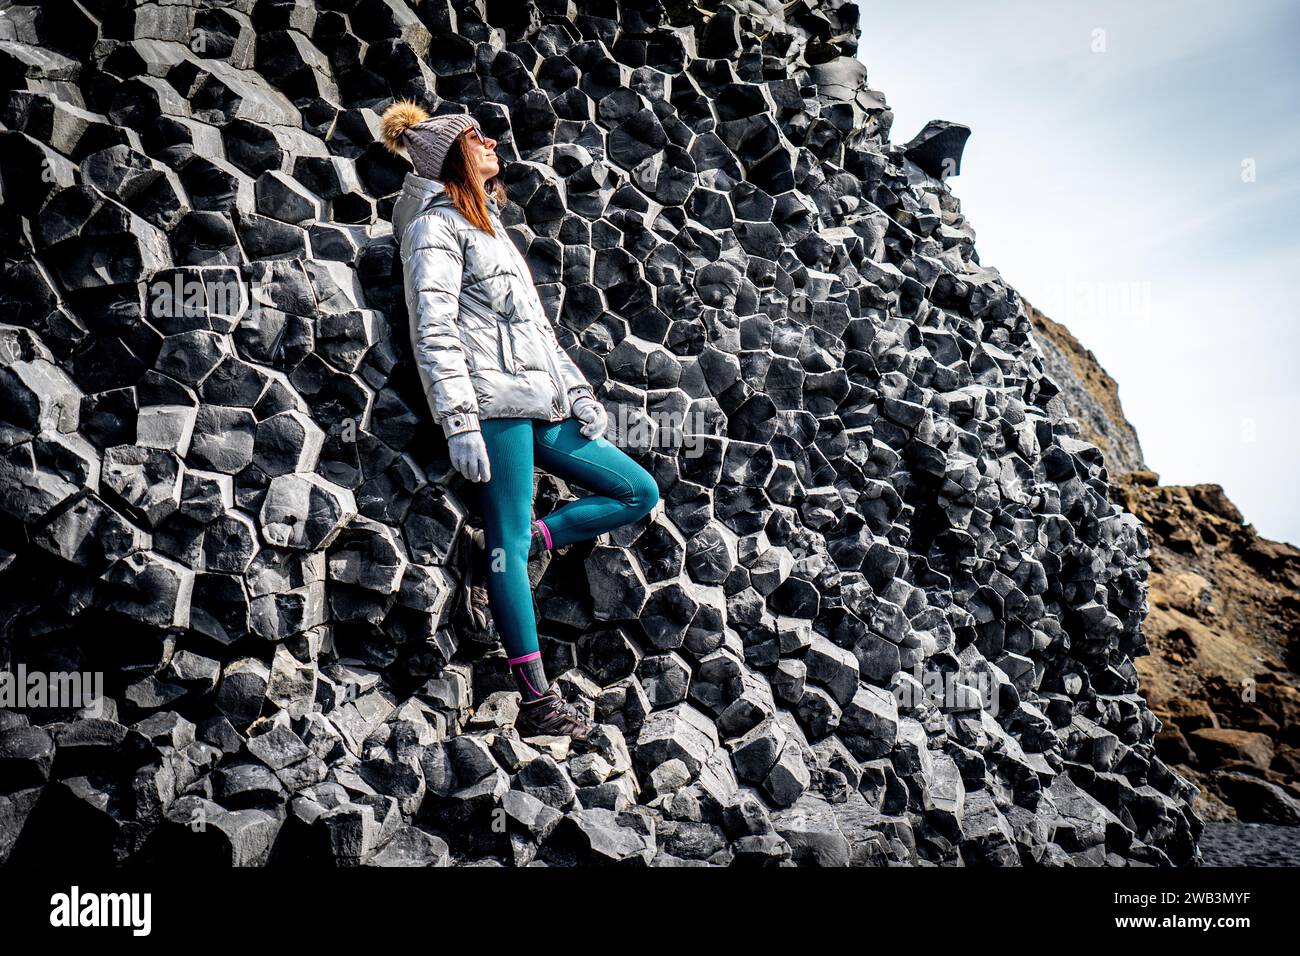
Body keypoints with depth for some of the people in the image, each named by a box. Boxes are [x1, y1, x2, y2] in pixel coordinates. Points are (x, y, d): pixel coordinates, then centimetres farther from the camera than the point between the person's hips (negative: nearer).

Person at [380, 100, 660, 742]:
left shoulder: (488, 225, 27)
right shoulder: (438, 224, 0)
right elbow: (435, 332, -12)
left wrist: (578, 393, 17)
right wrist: (460, 423, -20)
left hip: (539, 405, 9)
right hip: (495, 402, -9)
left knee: (640, 493, 6)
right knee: (508, 543, -8)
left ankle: (534, 539, 4)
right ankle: (538, 703, -6)